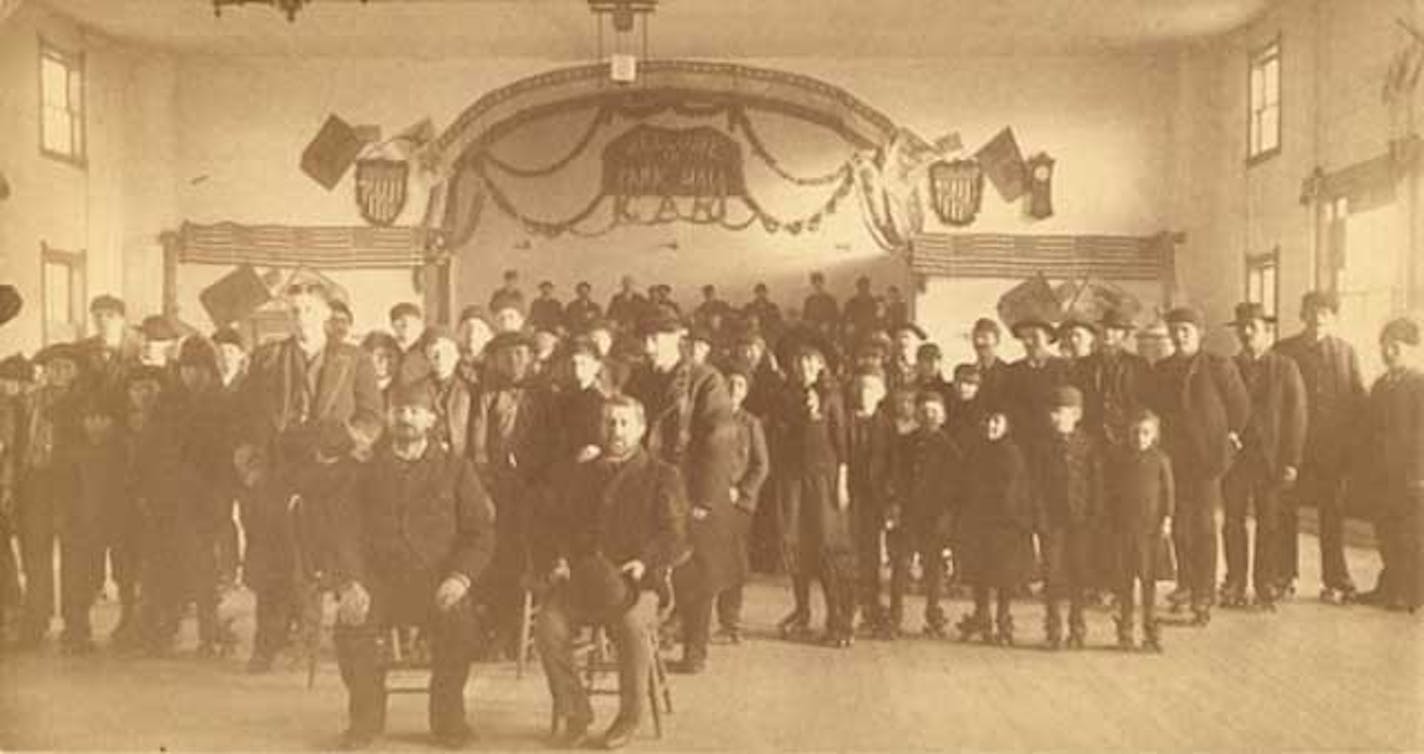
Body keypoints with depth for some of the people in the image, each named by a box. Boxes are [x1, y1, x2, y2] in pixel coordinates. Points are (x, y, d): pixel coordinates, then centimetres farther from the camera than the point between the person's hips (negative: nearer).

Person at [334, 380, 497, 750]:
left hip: (437, 582, -1)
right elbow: (348, 532, 6)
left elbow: (481, 532, 4)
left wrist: (461, 577, -13)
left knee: (460, 623, -30)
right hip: (379, 579, 1)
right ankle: (365, 718, -5)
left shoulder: (455, 469, 9)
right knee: (350, 623, -28)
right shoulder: (368, 469, 13)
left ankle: (448, 719, -7)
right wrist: (350, 584, -12)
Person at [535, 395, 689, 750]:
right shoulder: (580, 475, 22)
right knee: (548, 623, -26)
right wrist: (558, 561, -3)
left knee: (631, 625, -34)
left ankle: (630, 716, -10)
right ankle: (574, 715, -9)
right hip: (580, 577, 3)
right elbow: (560, 527, 18)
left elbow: (674, 535, 1)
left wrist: (646, 563, -17)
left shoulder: (663, 476, 10)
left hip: (635, 579, -3)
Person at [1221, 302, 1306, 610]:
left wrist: (1292, 461, -6)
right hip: (1234, 456, 2)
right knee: (1233, 522, 2)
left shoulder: (1285, 368, 3)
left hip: (1271, 459, -1)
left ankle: (1266, 585, 12)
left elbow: (1296, 416, 0)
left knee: (1269, 524, 2)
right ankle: (1234, 586, 10)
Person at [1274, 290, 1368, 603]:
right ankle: (1284, 577, 16)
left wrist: (1354, 443, -2)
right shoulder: (1284, 351, 3)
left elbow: (1358, 400, 7)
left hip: (1333, 447, 0)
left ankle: (1336, 581, 15)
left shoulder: (1345, 351, 6)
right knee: (1285, 512, 3)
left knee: (1333, 514, 6)